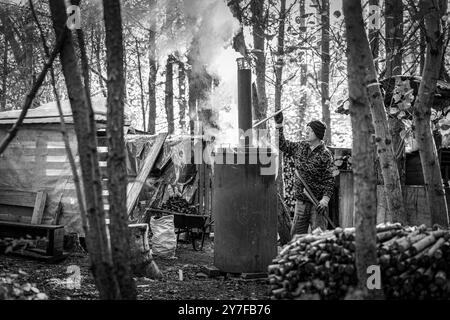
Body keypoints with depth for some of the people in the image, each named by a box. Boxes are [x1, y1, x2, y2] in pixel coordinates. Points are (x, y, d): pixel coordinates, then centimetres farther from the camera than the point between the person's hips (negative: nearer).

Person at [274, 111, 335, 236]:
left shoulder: (325, 154, -9)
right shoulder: (300, 147, 7)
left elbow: (329, 179, -11)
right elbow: (283, 145, 21)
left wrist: (325, 199, -22)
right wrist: (279, 125, 13)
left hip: (317, 202, -6)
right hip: (300, 200, 6)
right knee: (296, 234, 9)